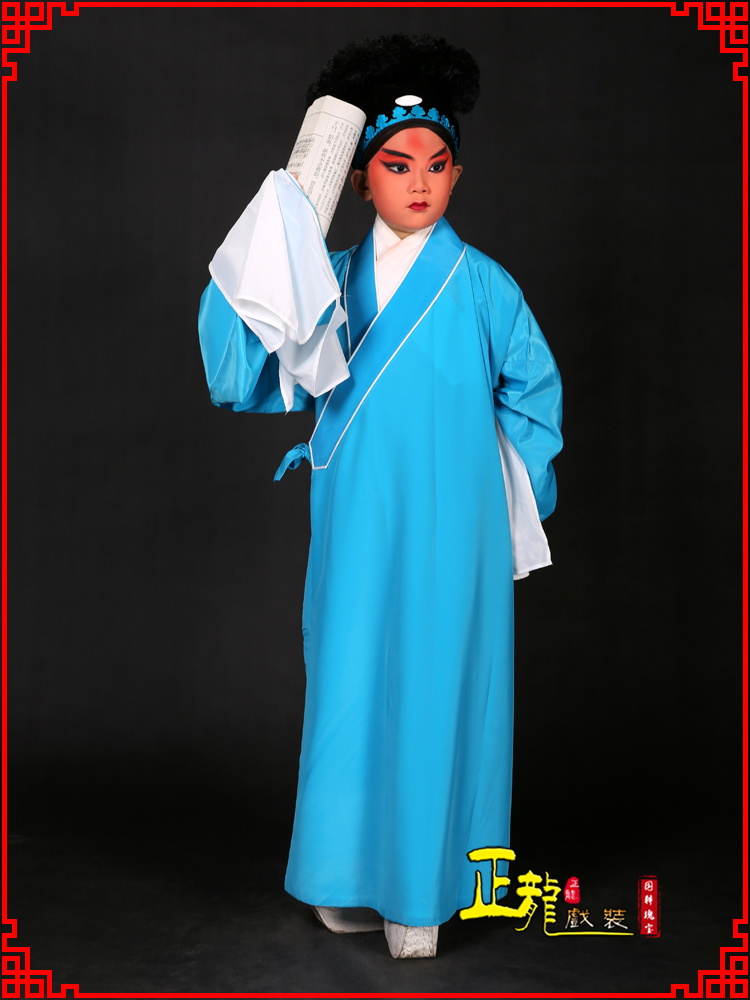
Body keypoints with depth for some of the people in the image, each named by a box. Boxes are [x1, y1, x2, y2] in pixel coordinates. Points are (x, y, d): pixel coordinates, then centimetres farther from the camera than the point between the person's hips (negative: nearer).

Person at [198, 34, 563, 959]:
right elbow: (256, 378, -1)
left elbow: (534, 390, 10)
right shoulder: (332, 280, 7)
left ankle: (422, 891, 18)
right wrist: (249, 279, -13)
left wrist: (486, 473, 7)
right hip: (356, 531, 3)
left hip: (447, 534, -2)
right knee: (350, 687, 8)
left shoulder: (482, 285, 0)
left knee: (434, 689, 2)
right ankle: (359, 876, 26)